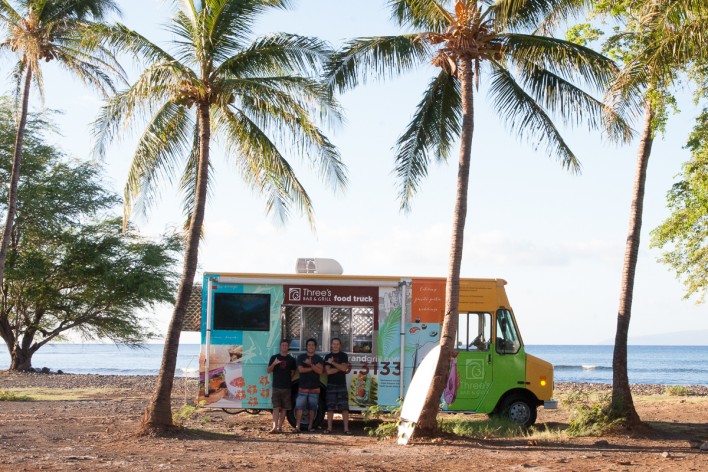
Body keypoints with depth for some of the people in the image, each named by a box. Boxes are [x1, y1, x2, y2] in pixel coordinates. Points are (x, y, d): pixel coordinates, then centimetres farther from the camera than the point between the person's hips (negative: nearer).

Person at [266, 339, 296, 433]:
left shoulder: (291, 359, 9)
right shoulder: (274, 357, 6)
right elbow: (268, 371, 0)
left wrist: (289, 379, 3)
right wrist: (274, 364, -17)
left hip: (287, 387, 2)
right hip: (276, 387, -2)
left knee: (284, 408, 4)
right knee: (276, 407, -11)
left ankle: (280, 427, 10)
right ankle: (274, 427, -19)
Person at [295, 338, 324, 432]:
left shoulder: (319, 359, 9)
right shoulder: (301, 357, 7)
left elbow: (320, 371, -6)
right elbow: (300, 369, -7)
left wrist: (311, 364, -16)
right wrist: (313, 368, -7)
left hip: (314, 388, 1)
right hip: (303, 387, -1)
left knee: (312, 408, 3)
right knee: (299, 407, -9)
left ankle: (311, 426, 12)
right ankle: (297, 426, -11)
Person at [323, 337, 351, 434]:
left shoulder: (344, 356, 6)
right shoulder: (328, 357, 8)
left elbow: (344, 368, -10)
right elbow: (328, 371, -4)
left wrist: (332, 363, -12)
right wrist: (340, 367, -8)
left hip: (342, 385, -1)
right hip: (331, 385, 1)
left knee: (344, 408, -6)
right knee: (330, 408, 0)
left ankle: (346, 428, -7)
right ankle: (329, 428, 5)